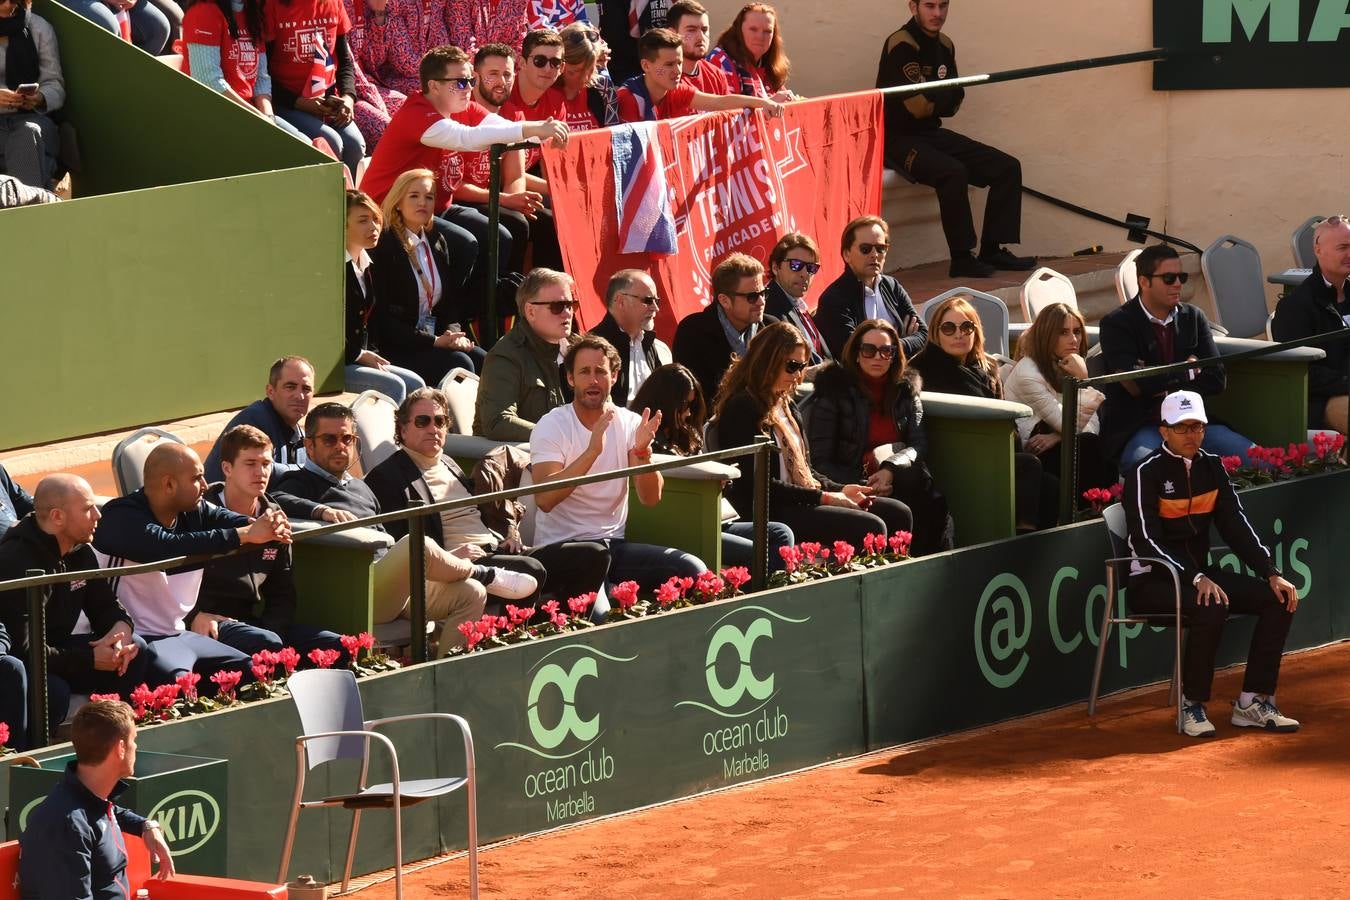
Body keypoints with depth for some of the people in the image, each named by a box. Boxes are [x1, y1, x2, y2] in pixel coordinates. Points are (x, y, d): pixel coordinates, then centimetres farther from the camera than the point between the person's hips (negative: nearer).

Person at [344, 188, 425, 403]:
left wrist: (372, 356, 3)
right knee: (393, 386, -23)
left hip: (361, 358, 9)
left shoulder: (366, 266, 16)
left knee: (414, 383, -7)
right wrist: (361, 355, -13)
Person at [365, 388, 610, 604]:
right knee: (530, 570, -37)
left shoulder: (449, 464, 26)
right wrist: (447, 557, -21)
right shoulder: (386, 477, 0)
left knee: (594, 554, -6)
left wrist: (506, 537, 12)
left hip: (497, 549, 9)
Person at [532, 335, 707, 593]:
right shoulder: (551, 426, -6)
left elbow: (651, 498, -2)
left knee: (693, 570, -19)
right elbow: (544, 499, -22)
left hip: (614, 543, 5)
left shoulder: (629, 423, 7)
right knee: (593, 605, -37)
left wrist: (643, 452, -21)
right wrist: (592, 451, -32)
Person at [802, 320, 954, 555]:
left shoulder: (906, 388, 15)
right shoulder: (833, 390, 3)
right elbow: (820, 461, -2)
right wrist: (861, 486, -18)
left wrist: (890, 469, -18)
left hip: (899, 481, 4)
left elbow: (919, 445, 4)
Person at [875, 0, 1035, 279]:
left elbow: (951, 106, 11)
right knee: (953, 172, -33)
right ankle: (962, 260, -26)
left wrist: (933, 99, -10)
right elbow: (917, 106, -20)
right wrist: (945, 94, -2)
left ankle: (992, 251, -1)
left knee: (1007, 168, -1)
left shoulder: (944, 45, 11)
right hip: (898, 139, -9)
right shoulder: (901, 46, -15)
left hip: (932, 134, 9)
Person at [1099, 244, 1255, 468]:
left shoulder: (1194, 317, 13)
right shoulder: (1117, 324, -2)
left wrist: (1162, 383, -7)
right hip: (1138, 427, -5)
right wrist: (1187, 371, -2)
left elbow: (1217, 379, 5)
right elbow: (1136, 385, -15)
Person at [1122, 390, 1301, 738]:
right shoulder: (1145, 473, -12)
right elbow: (1147, 541, -20)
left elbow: (1236, 526, 7)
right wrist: (1196, 579, -31)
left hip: (1200, 574, 7)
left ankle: (1252, 703, -9)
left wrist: (1271, 574, -7)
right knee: (1211, 608, -35)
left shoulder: (1212, 467, 9)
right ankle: (1192, 706, -19)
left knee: (1279, 598, -9)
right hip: (1151, 581, -7)